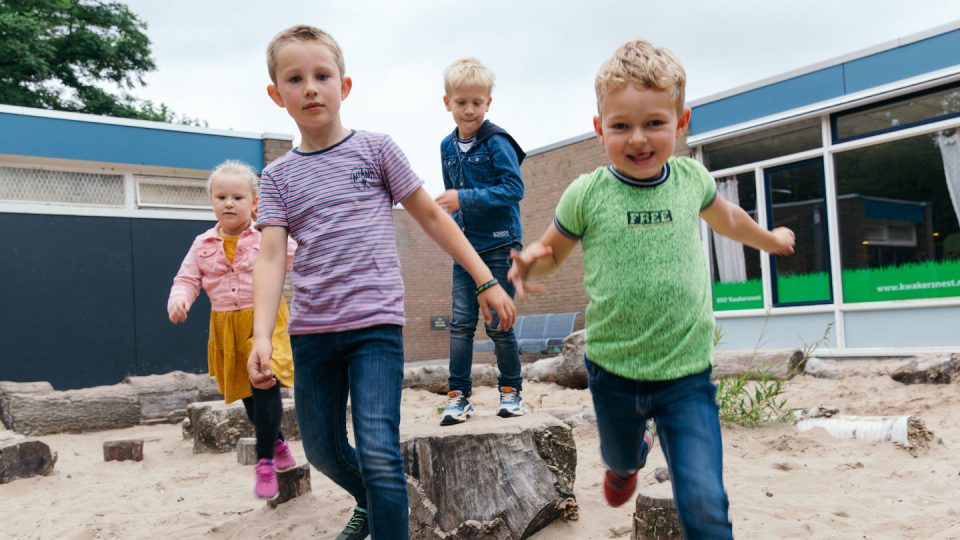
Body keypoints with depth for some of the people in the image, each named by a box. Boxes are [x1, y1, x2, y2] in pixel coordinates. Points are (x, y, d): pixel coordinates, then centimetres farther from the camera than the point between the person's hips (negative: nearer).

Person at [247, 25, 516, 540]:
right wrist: (261, 335, -16)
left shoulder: (374, 149, 2)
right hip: (311, 329, 4)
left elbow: (431, 215, 6)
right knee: (322, 449, 16)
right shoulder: (278, 176, 7)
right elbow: (271, 257, -2)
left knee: (379, 451, -15)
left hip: (374, 322, -3)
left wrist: (486, 280, 4)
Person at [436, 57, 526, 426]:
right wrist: (453, 215, 5)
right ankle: (458, 395, 6)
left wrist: (465, 199, -22)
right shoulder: (448, 147, 10)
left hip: (499, 245, -5)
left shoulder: (497, 141, -10)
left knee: (498, 323, 2)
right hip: (464, 246, 5)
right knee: (461, 322, 1)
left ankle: (511, 390, 19)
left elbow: (514, 188, -18)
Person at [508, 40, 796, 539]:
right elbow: (552, 250, 5)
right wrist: (530, 263, -19)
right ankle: (630, 457, 65)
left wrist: (769, 239, 37)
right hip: (613, 371, 0)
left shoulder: (691, 178, -3)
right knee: (618, 457, 28)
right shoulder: (587, 194, -10)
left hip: (687, 373, 0)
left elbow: (725, 218, 20)